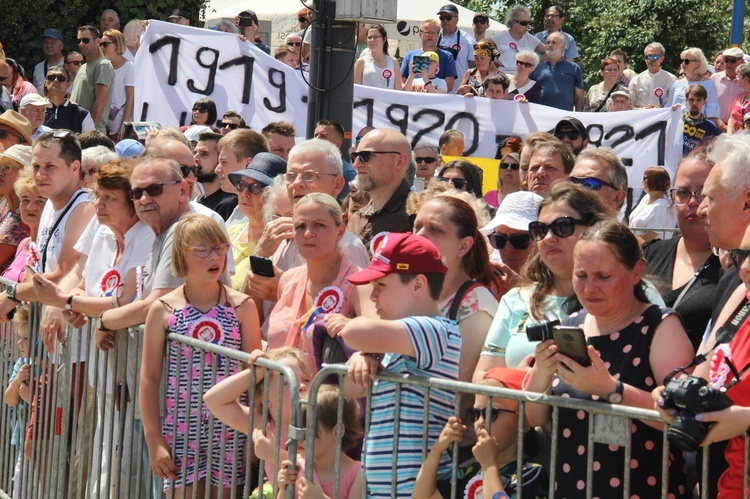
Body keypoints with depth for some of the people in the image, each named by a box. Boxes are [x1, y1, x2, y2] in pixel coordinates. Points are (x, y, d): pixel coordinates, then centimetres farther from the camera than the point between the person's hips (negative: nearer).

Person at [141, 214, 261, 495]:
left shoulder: (241, 306, 2)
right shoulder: (163, 310, 1)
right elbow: (149, 378, 3)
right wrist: (154, 442, -2)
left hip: (230, 430, 0)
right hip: (181, 430, 0)